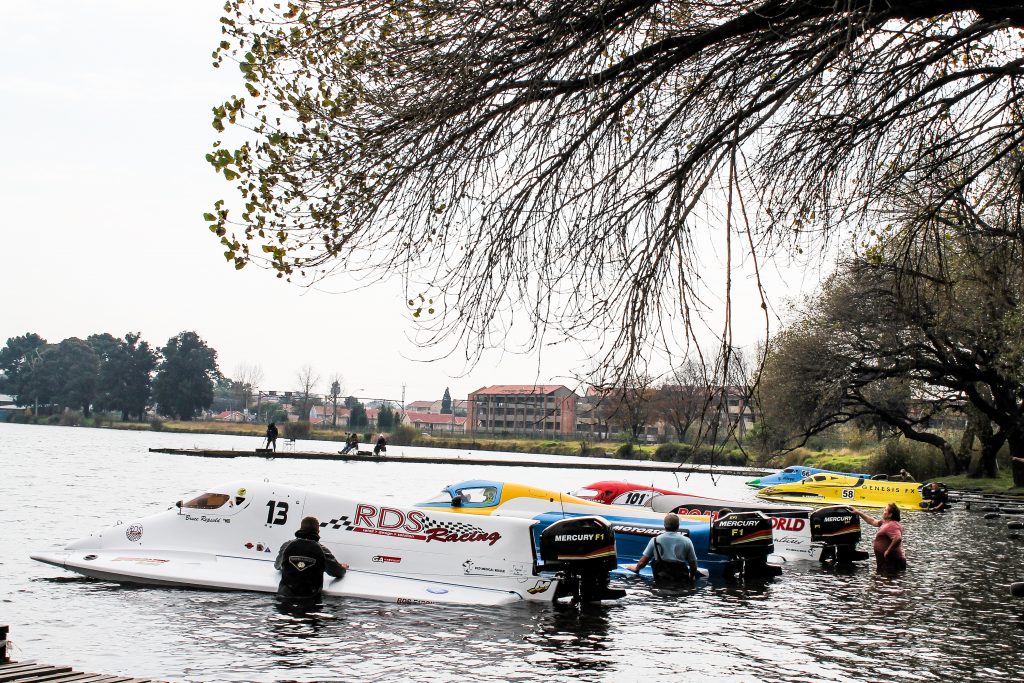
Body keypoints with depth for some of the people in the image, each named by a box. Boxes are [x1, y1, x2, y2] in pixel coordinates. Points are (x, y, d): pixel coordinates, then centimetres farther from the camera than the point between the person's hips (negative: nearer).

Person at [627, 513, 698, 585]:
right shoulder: (686, 541, 5)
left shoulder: (655, 540, 7)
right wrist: (691, 577, 28)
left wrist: (636, 568, 32)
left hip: (661, 580, 0)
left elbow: (642, 563, 9)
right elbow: (693, 565, 8)